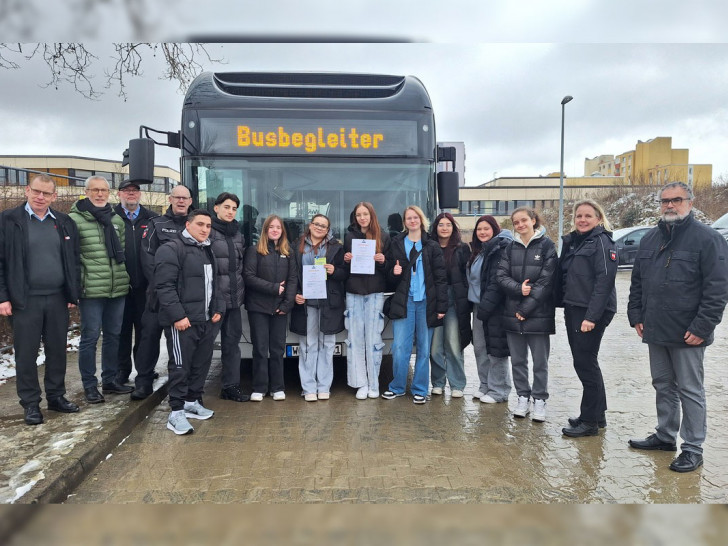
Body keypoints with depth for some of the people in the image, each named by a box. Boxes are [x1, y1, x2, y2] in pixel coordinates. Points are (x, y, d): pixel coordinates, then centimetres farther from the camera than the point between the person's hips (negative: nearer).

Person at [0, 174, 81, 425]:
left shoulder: (65, 223, 7)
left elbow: (74, 261, 10)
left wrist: (74, 294, 4)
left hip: (58, 298, 3)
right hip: (25, 300, -3)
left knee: (57, 350, 12)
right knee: (26, 353, 6)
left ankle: (56, 396, 26)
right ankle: (30, 403, 19)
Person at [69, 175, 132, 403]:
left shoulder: (116, 219, 12)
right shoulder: (74, 219, -6)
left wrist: (125, 278, 15)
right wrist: (77, 282, -10)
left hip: (118, 288, 6)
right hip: (91, 289, -5)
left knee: (113, 335, 13)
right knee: (90, 336, 2)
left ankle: (110, 380, 26)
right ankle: (89, 385, 15)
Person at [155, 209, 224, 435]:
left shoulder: (208, 251, 18)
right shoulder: (171, 249, -9)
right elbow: (165, 286, -17)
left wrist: (218, 309, 13)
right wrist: (177, 315, -21)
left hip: (207, 320, 8)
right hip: (182, 321, -8)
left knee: (202, 364, 14)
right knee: (180, 366, -3)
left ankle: (193, 402, 29)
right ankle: (176, 412, 5)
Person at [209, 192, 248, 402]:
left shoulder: (238, 235, 16)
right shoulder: (208, 232, -6)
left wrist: (241, 289, 15)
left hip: (234, 297, 7)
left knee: (232, 342, 11)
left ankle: (231, 387, 21)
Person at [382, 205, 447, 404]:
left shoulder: (432, 246, 4)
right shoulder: (397, 244, 9)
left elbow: (440, 278, 1)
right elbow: (389, 275, 14)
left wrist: (441, 306, -5)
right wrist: (394, 273, -10)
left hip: (426, 302, 0)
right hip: (404, 302, 1)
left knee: (424, 348, 6)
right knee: (399, 347, -2)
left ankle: (420, 390, 18)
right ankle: (397, 387, 15)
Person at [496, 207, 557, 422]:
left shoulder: (546, 245, -3)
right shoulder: (511, 247, 10)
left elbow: (546, 281, -9)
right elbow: (501, 275, 3)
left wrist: (526, 308, -13)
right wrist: (519, 289, -17)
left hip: (538, 314, -4)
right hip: (512, 313, 4)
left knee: (540, 361, 5)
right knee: (517, 360, 11)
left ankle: (539, 400, 19)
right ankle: (523, 397, 25)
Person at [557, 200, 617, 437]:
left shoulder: (602, 241, -9)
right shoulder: (571, 241, 15)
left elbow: (604, 280, -17)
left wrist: (591, 316, -23)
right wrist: (563, 305, 10)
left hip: (592, 312, -8)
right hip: (572, 310, 8)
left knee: (585, 363, -3)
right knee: (584, 362, 14)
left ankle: (590, 421, 8)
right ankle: (597, 415, 27)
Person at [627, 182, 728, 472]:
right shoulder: (650, 239, 11)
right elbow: (637, 281, 15)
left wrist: (702, 328, -17)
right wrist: (636, 315, 7)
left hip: (687, 334, -6)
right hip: (655, 330, 6)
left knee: (690, 390, 4)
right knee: (663, 385, 17)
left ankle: (693, 448, 16)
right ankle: (665, 435, 31)